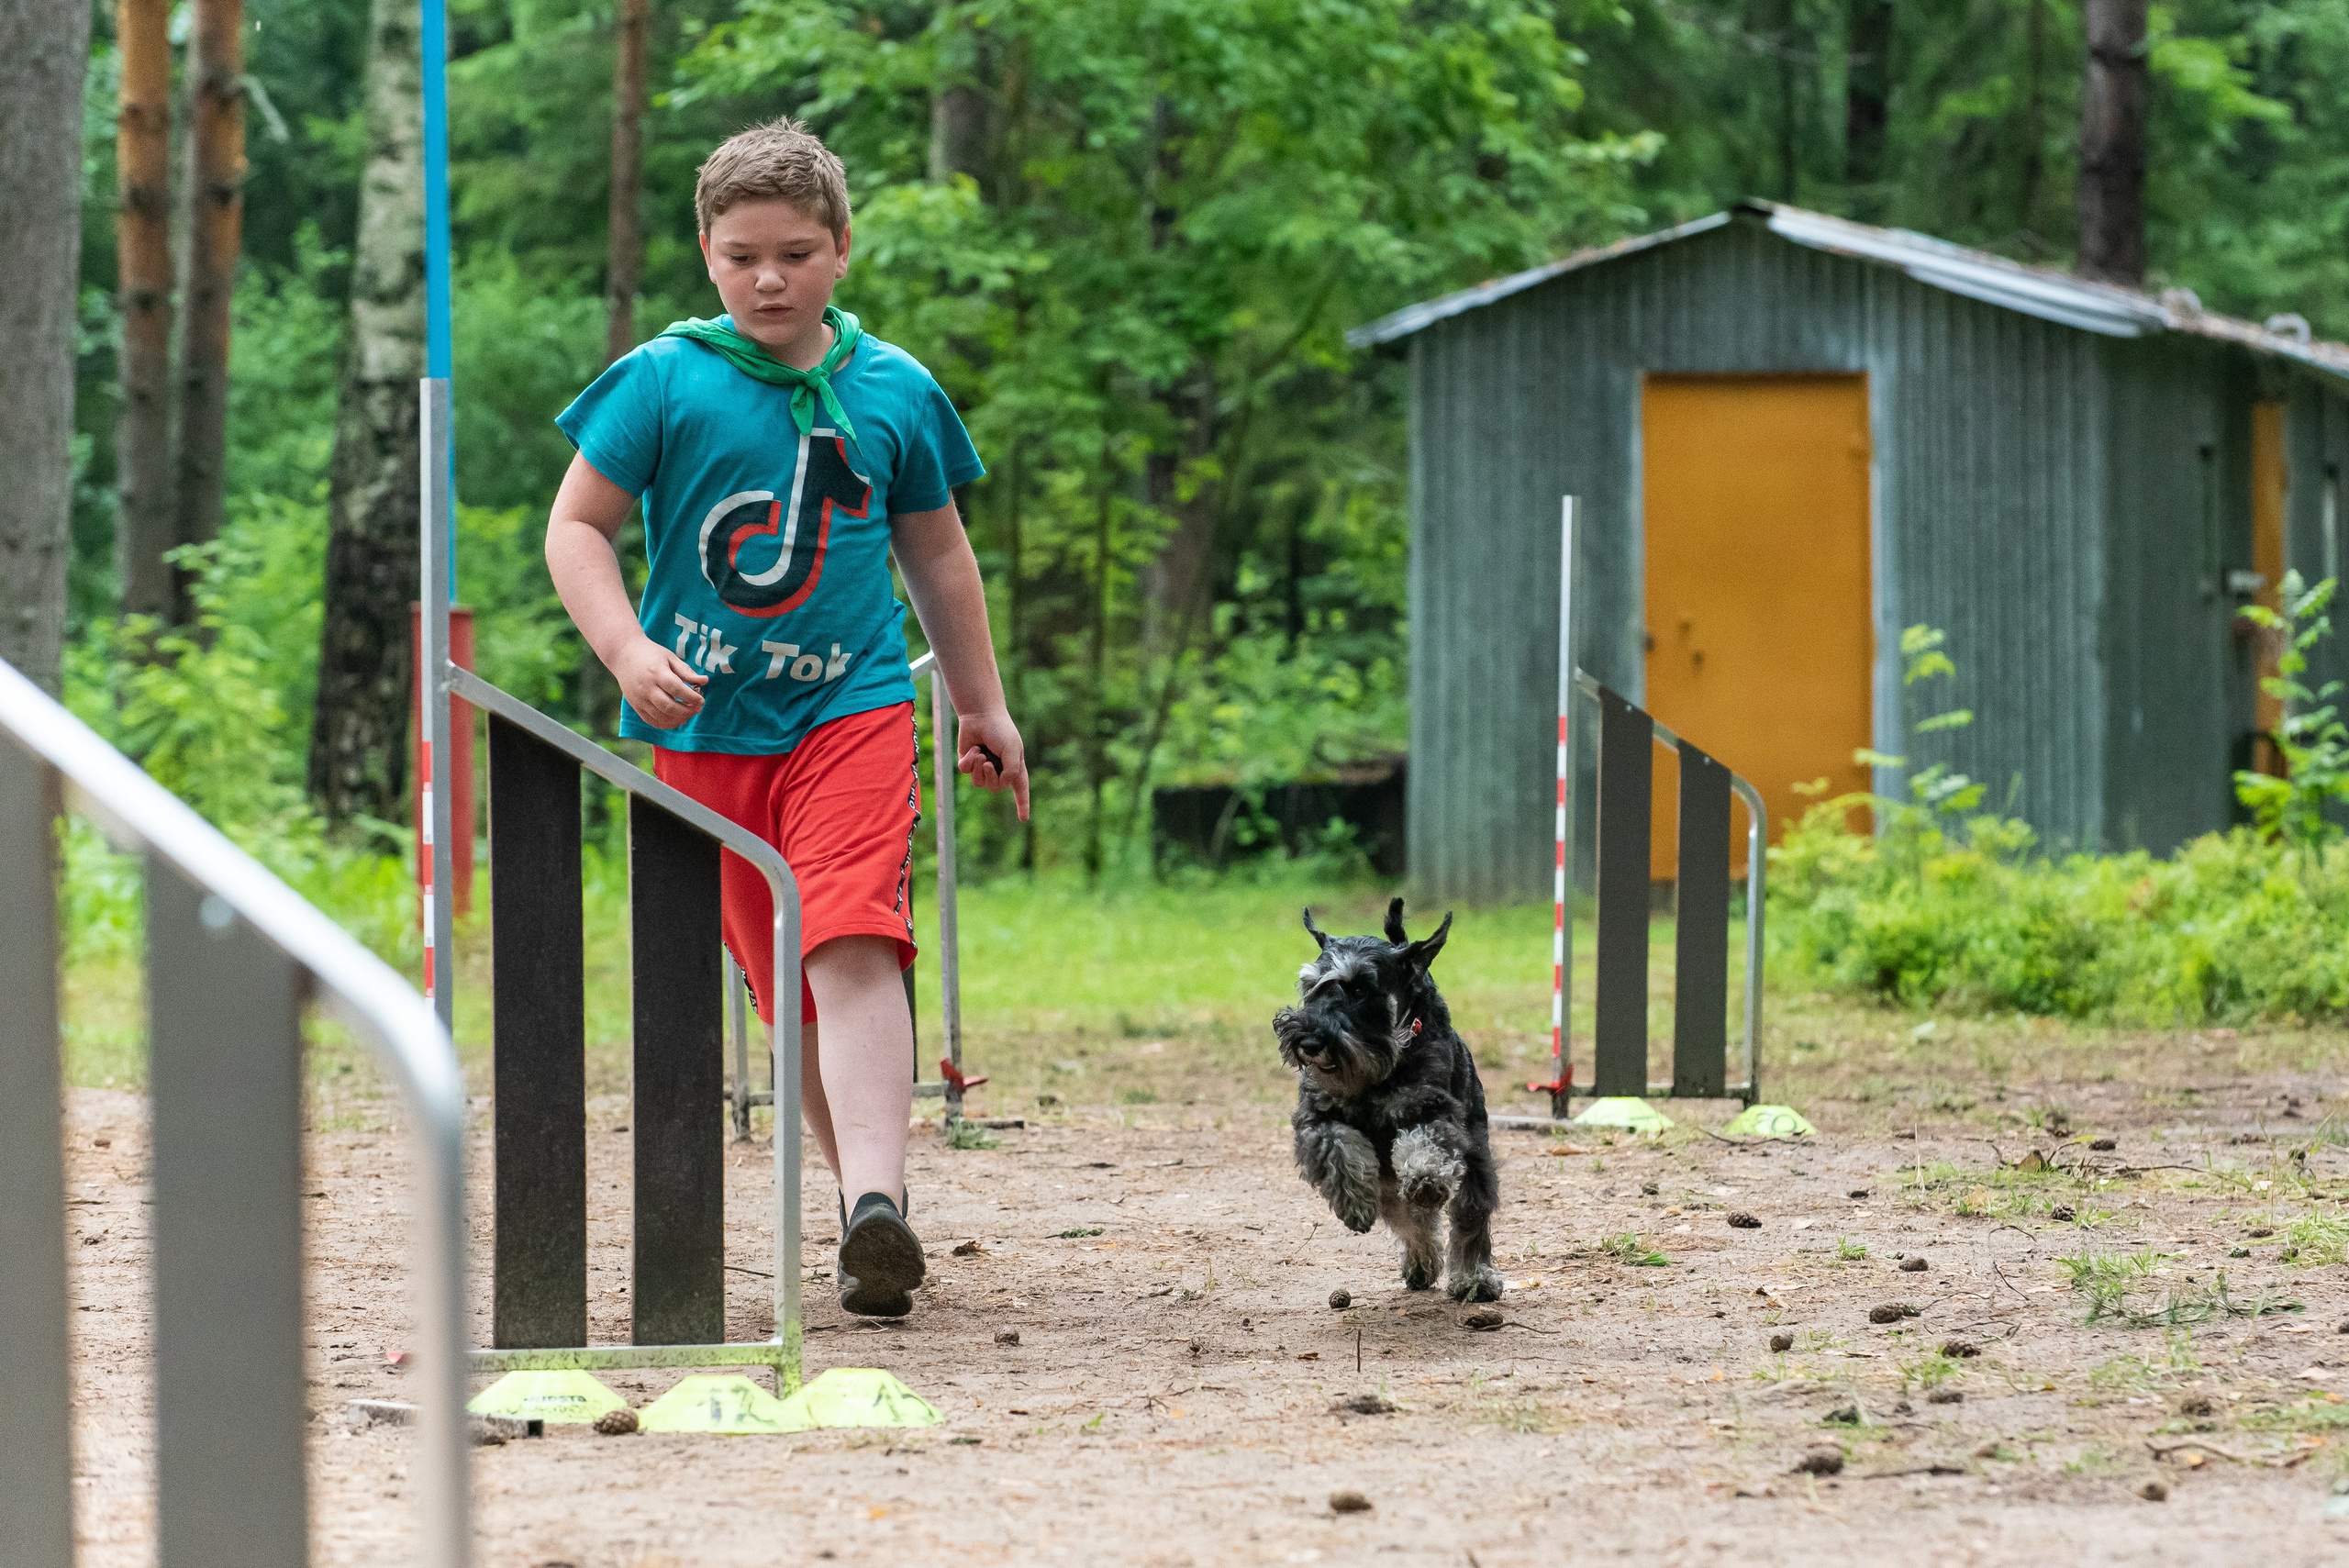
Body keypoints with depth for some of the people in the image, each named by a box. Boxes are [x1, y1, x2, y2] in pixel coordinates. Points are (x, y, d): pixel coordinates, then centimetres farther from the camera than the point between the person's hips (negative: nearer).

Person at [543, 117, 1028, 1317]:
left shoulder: (894, 394, 5)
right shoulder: (664, 383, -2)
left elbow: (937, 553, 18)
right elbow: (576, 525, 0)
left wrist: (983, 707, 22)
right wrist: (626, 649, -16)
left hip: (850, 707, -1)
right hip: (705, 726, 1)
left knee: (853, 946, -20)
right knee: (783, 982, 5)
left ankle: (875, 1201, -32)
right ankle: (866, 1201, 16)